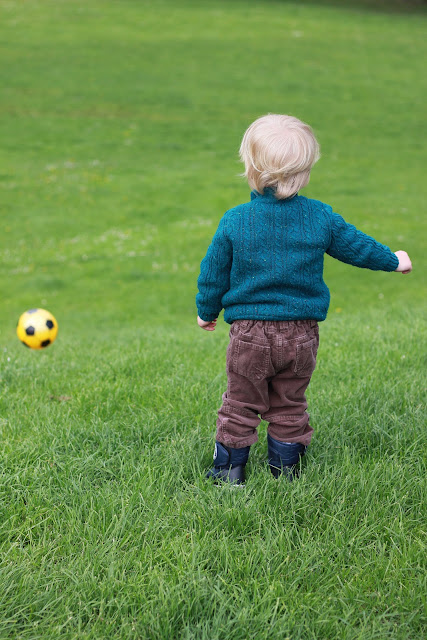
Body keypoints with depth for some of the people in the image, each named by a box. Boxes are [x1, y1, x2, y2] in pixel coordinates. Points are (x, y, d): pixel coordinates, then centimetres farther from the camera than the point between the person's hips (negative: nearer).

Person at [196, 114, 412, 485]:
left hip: (250, 332, -2)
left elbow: (214, 274, 0)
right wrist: (393, 261, 28)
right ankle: (286, 469, 25)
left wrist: (206, 311, 18)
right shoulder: (321, 217, -5)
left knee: (240, 405, 11)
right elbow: (356, 246, 9)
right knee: (289, 405, 17)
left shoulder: (234, 221, -9)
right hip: (302, 334, 2)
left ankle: (230, 469, 18)